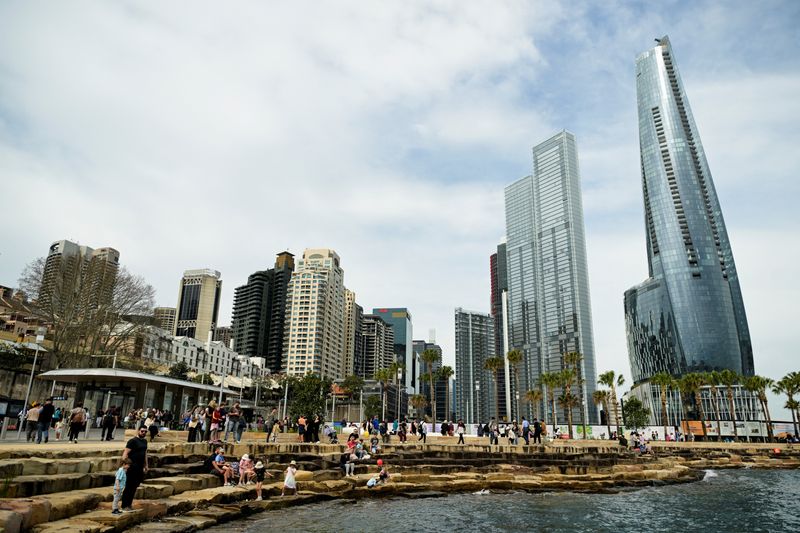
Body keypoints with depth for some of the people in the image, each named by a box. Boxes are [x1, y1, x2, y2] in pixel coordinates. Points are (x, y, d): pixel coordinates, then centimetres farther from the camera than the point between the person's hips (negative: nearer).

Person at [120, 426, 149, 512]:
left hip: (140, 468, 8)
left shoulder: (145, 441, 13)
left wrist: (146, 465, 22)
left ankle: (129, 504, 23)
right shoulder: (133, 441, -11)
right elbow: (125, 453, -16)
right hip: (133, 467, -8)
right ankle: (124, 506, 7)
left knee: (135, 486, 13)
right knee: (129, 486, -1)